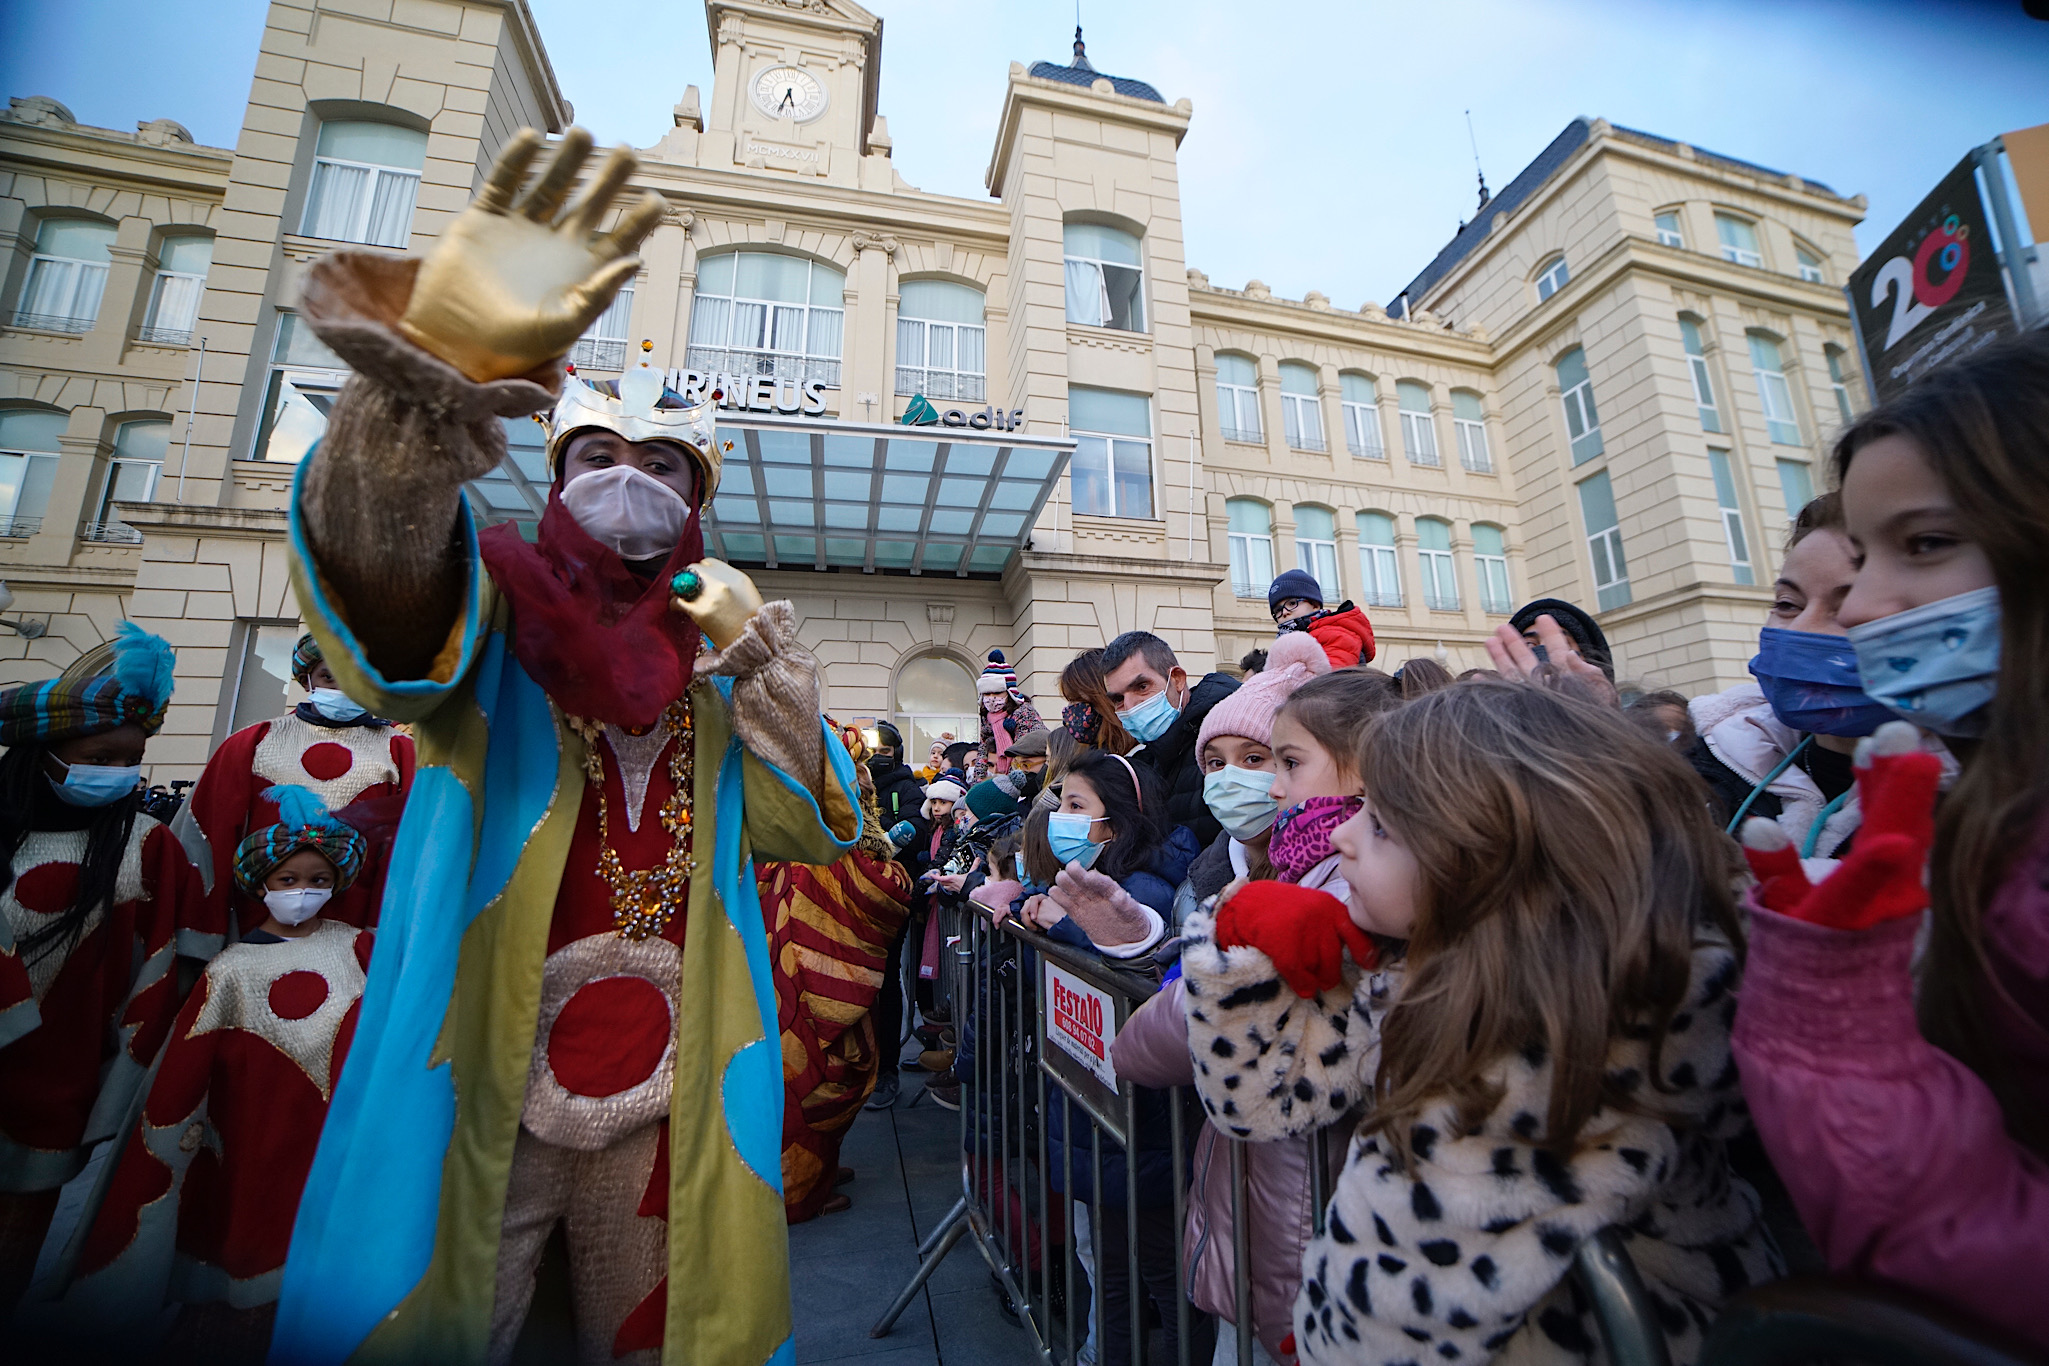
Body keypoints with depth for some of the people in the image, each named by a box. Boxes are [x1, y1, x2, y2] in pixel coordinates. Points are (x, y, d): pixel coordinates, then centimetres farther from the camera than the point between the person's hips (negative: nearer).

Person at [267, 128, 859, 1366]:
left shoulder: (722, 647, 5)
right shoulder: (491, 612, -2)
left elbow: (817, 831, -3)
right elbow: (383, 592, -27)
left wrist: (764, 663, -15)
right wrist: (428, 384, -46)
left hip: (667, 1093, 3)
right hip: (478, 1085, -2)